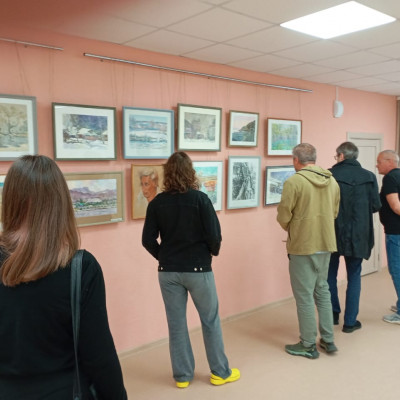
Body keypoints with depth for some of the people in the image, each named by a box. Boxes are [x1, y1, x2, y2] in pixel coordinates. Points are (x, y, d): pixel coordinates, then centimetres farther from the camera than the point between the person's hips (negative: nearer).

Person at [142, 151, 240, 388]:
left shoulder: (157, 203, -3)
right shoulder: (200, 199, -11)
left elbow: (148, 240, -5)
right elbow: (214, 235, -14)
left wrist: (163, 257, 11)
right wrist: (214, 251, 6)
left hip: (168, 271, 3)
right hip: (198, 268, -2)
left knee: (176, 324, 13)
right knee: (210, 321, 14)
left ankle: (182, 375, 25)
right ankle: (220, 372, 26)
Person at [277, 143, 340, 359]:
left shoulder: (293, 182, -16)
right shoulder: (332, 181, 4)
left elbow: (283, 217, -13)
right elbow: (334, 213, 10)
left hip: (302, 246, -6)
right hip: (326, 244, 6)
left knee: (304, 295, 5)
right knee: (322, 291, 20)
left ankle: (308, 345, 17)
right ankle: (328, 340, 27)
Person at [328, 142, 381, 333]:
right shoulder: (369, 177, -4)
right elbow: (376, 206, 0)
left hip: (332, 233, -1)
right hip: (357, 235, 1)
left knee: (330, 274, 17)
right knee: (354, 277, 12)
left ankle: (333, 314, 25)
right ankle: (350, 321, 16)